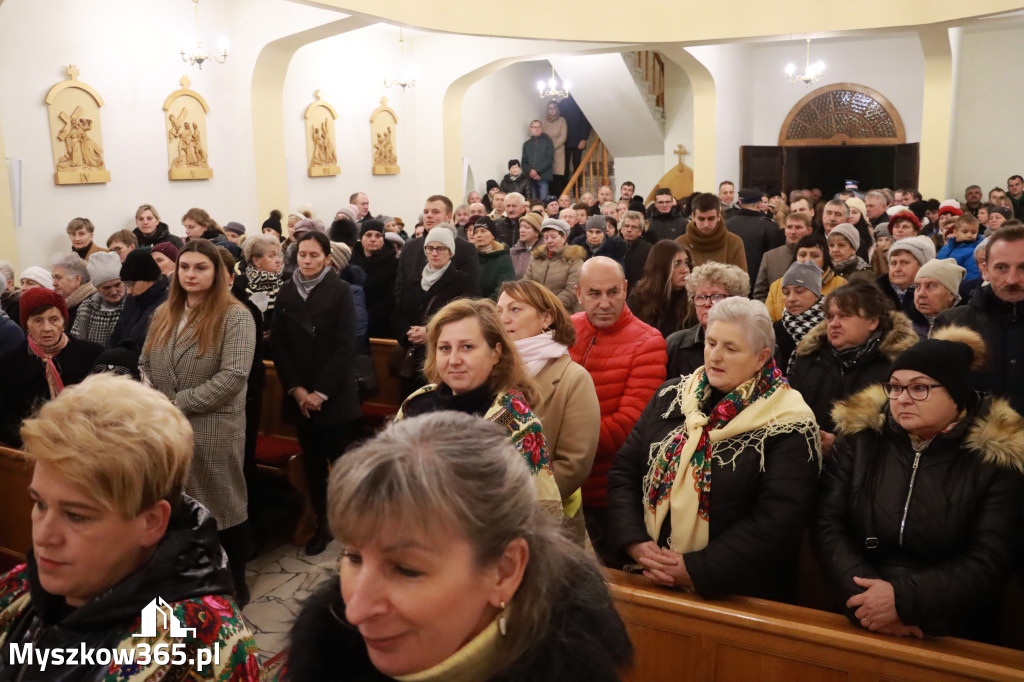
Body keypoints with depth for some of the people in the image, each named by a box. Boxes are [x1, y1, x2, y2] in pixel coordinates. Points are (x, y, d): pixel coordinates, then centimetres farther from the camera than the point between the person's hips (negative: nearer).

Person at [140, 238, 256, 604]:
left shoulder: (235, 316, -10)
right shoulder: (164, 314, 12)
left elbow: (232, 377, -19)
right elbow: (144, 364, 14)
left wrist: (177, 403, -17)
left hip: (213, 430, -6)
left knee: (222, 505, 7)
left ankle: (235, 584, 24)